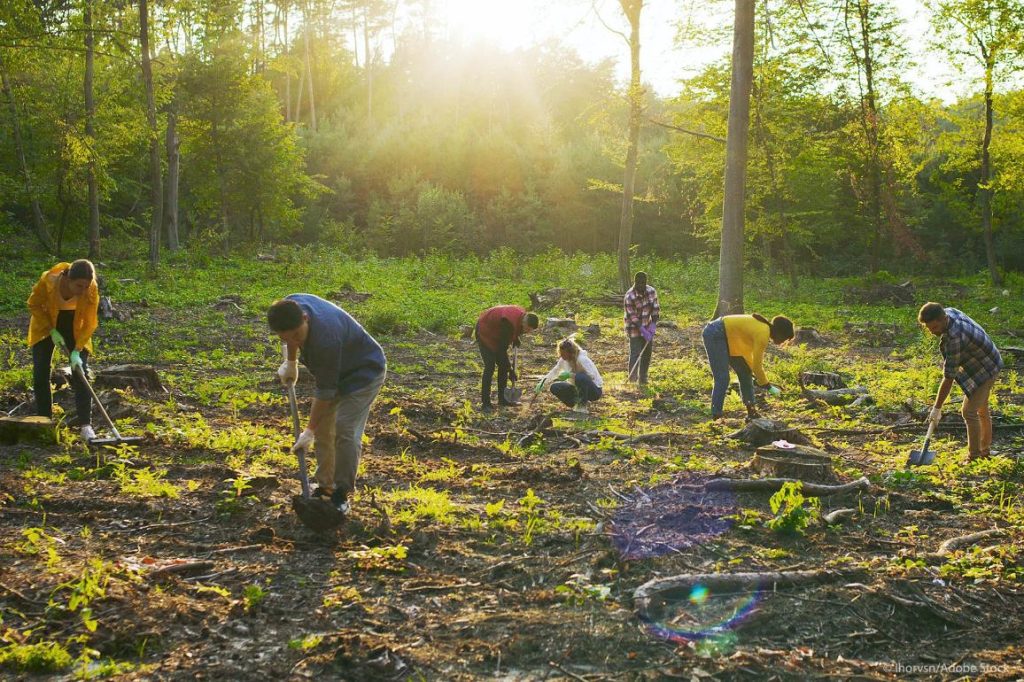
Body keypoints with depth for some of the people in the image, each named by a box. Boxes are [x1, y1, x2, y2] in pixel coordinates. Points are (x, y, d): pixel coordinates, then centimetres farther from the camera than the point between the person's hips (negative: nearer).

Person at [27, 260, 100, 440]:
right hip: (46, 322, 0)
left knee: (80, 371, -10)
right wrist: (52, 331, -19)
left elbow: (90, 323, -22)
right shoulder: (49, 280, -33)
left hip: (75, 324, 0)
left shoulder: (91, 289, -31)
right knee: (40, 372, -3)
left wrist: (77, 350, -29)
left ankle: (85, 424, -9)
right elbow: (34, 305, -14)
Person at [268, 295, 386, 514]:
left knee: (345, 430, -16)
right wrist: (291, 363, 17)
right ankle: (325, 487, 19)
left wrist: (309, 431, -22)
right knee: (323, 428, 8)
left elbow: (325, 391, -30)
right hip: (336, 371, 8)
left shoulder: (325, 338, -42)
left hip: (364, 372, -8)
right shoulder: (290, 306, -21)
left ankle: (342, 495, -5)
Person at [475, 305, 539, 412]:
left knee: (503, 365, 5)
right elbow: (502, 348, -32)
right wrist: (510, 369, -27)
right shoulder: (509, 323, -38)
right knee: (490, 366, -15)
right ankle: (485, 403, -12)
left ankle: (502, 399, 14)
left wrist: (515, 338, -3)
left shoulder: (523, 315, -13)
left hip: (496, 334, 9)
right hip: (485, 332, -9)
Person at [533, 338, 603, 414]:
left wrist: (570, 375, -37)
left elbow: (592, 376, -36)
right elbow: (554, 372, 10)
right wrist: (541, 385, 0)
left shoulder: (582, 359, -26)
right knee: (555, 388, -11)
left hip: (595, 390, -7)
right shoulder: (564, 360, -3)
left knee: (580, 377, -38)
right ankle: (577, 405, 1)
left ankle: (582, 407, -19)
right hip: (579, 388, 7)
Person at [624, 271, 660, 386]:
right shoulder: (629, 297, -22)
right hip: (635, 329, -5)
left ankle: (643, 378, 22)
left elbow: (656, 309, -3)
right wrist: (643, 331, -24)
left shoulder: (651, 291, -7)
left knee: (647, 353, 10)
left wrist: (653, 325, -13)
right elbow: (632, 317, -20)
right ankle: (633, 378, 0)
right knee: (635, 353, -11)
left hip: (647, 327, 5)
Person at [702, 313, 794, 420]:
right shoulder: (763, 334, -22)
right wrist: (769, 387, -8)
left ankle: (751, 411, 17)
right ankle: (715, 417, -16)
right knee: (722, 379, -16)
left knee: (745, 373, 12)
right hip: (714, 335, -11)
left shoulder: (764, 327, 6)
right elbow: (757, 365, -18)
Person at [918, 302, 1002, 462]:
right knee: (982, 410, 20)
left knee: (969, 412, -12)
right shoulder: (948, 312, -12)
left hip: (985, 370, -10)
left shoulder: (955, 338, -38)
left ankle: (974, 458, -4)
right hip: (985, 364, 10)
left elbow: (949, 378, -32)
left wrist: (937, 408, -26)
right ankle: (985, 451, 34)